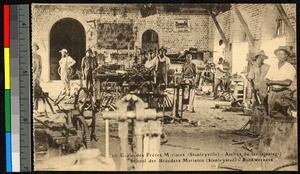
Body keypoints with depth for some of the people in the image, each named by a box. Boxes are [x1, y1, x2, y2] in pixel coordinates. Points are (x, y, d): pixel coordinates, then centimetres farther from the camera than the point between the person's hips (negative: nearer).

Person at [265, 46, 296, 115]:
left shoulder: (290, 68, -4)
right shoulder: (272, 66, 12)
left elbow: (288, 82, -16)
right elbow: (267, 79, 13)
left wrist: (273, 82, -12)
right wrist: (270, 85, -10)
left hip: (283, 92, -4)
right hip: (272, 92, 4)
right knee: (270, 114, -1)